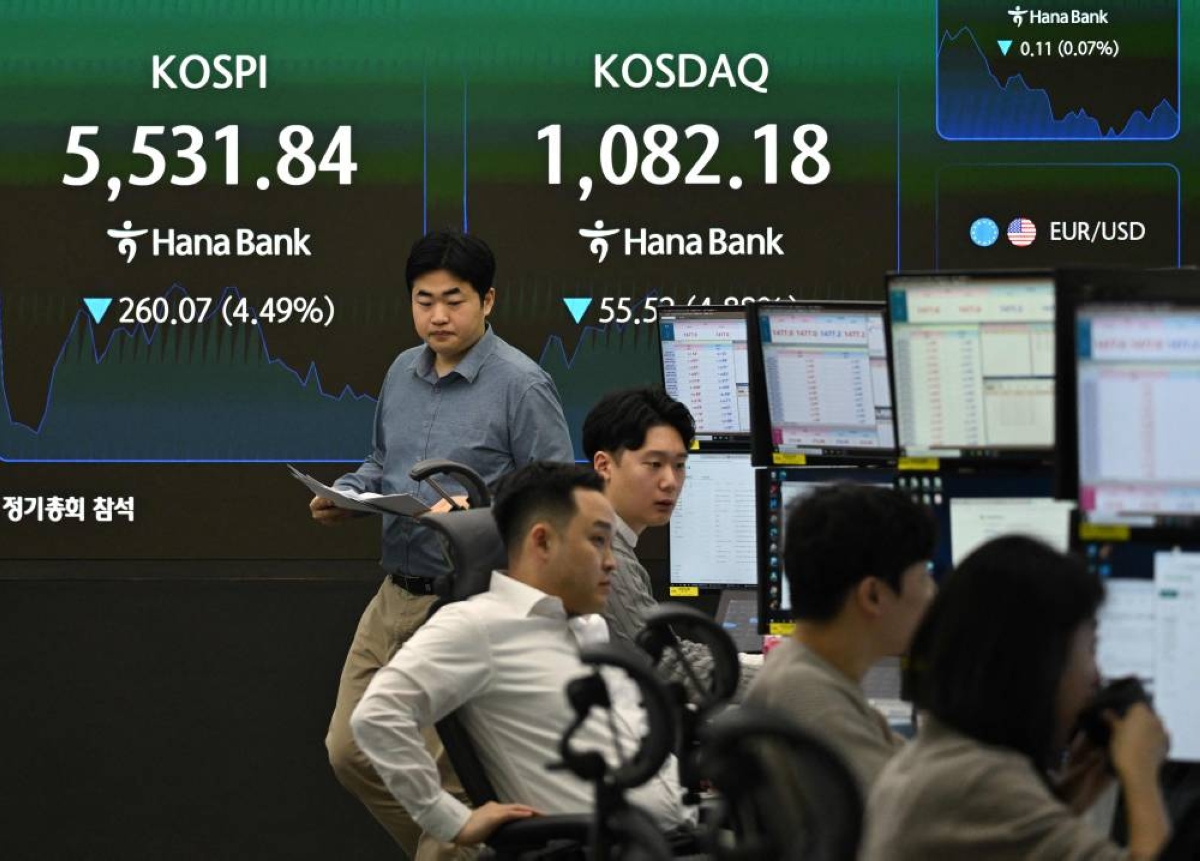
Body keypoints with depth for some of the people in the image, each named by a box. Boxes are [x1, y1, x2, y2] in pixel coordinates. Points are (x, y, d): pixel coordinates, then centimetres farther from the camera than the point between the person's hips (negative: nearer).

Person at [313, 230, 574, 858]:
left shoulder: (521, 386, -11)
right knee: (350, 752, 11)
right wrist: (345, 495, 4)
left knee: (441, 773, -4)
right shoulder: (403, 374, 11)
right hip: (397, 595, 8)